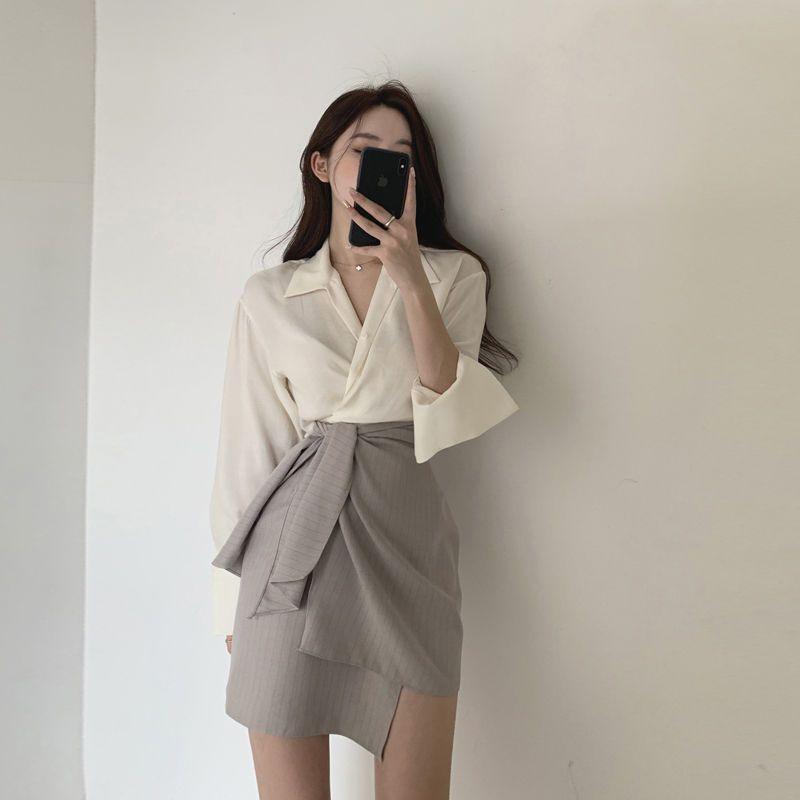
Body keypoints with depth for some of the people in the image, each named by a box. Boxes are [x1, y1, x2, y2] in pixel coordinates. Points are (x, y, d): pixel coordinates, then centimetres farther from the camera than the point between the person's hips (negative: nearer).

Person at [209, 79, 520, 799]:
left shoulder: (453, 276, 8)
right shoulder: (270, 296, 8)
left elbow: (449, 417, -5)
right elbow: (248, 448, 9)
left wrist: (411, 281, -14)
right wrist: (234, 599, 9)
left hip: (407, 538, 0)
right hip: (294, 542, 0)